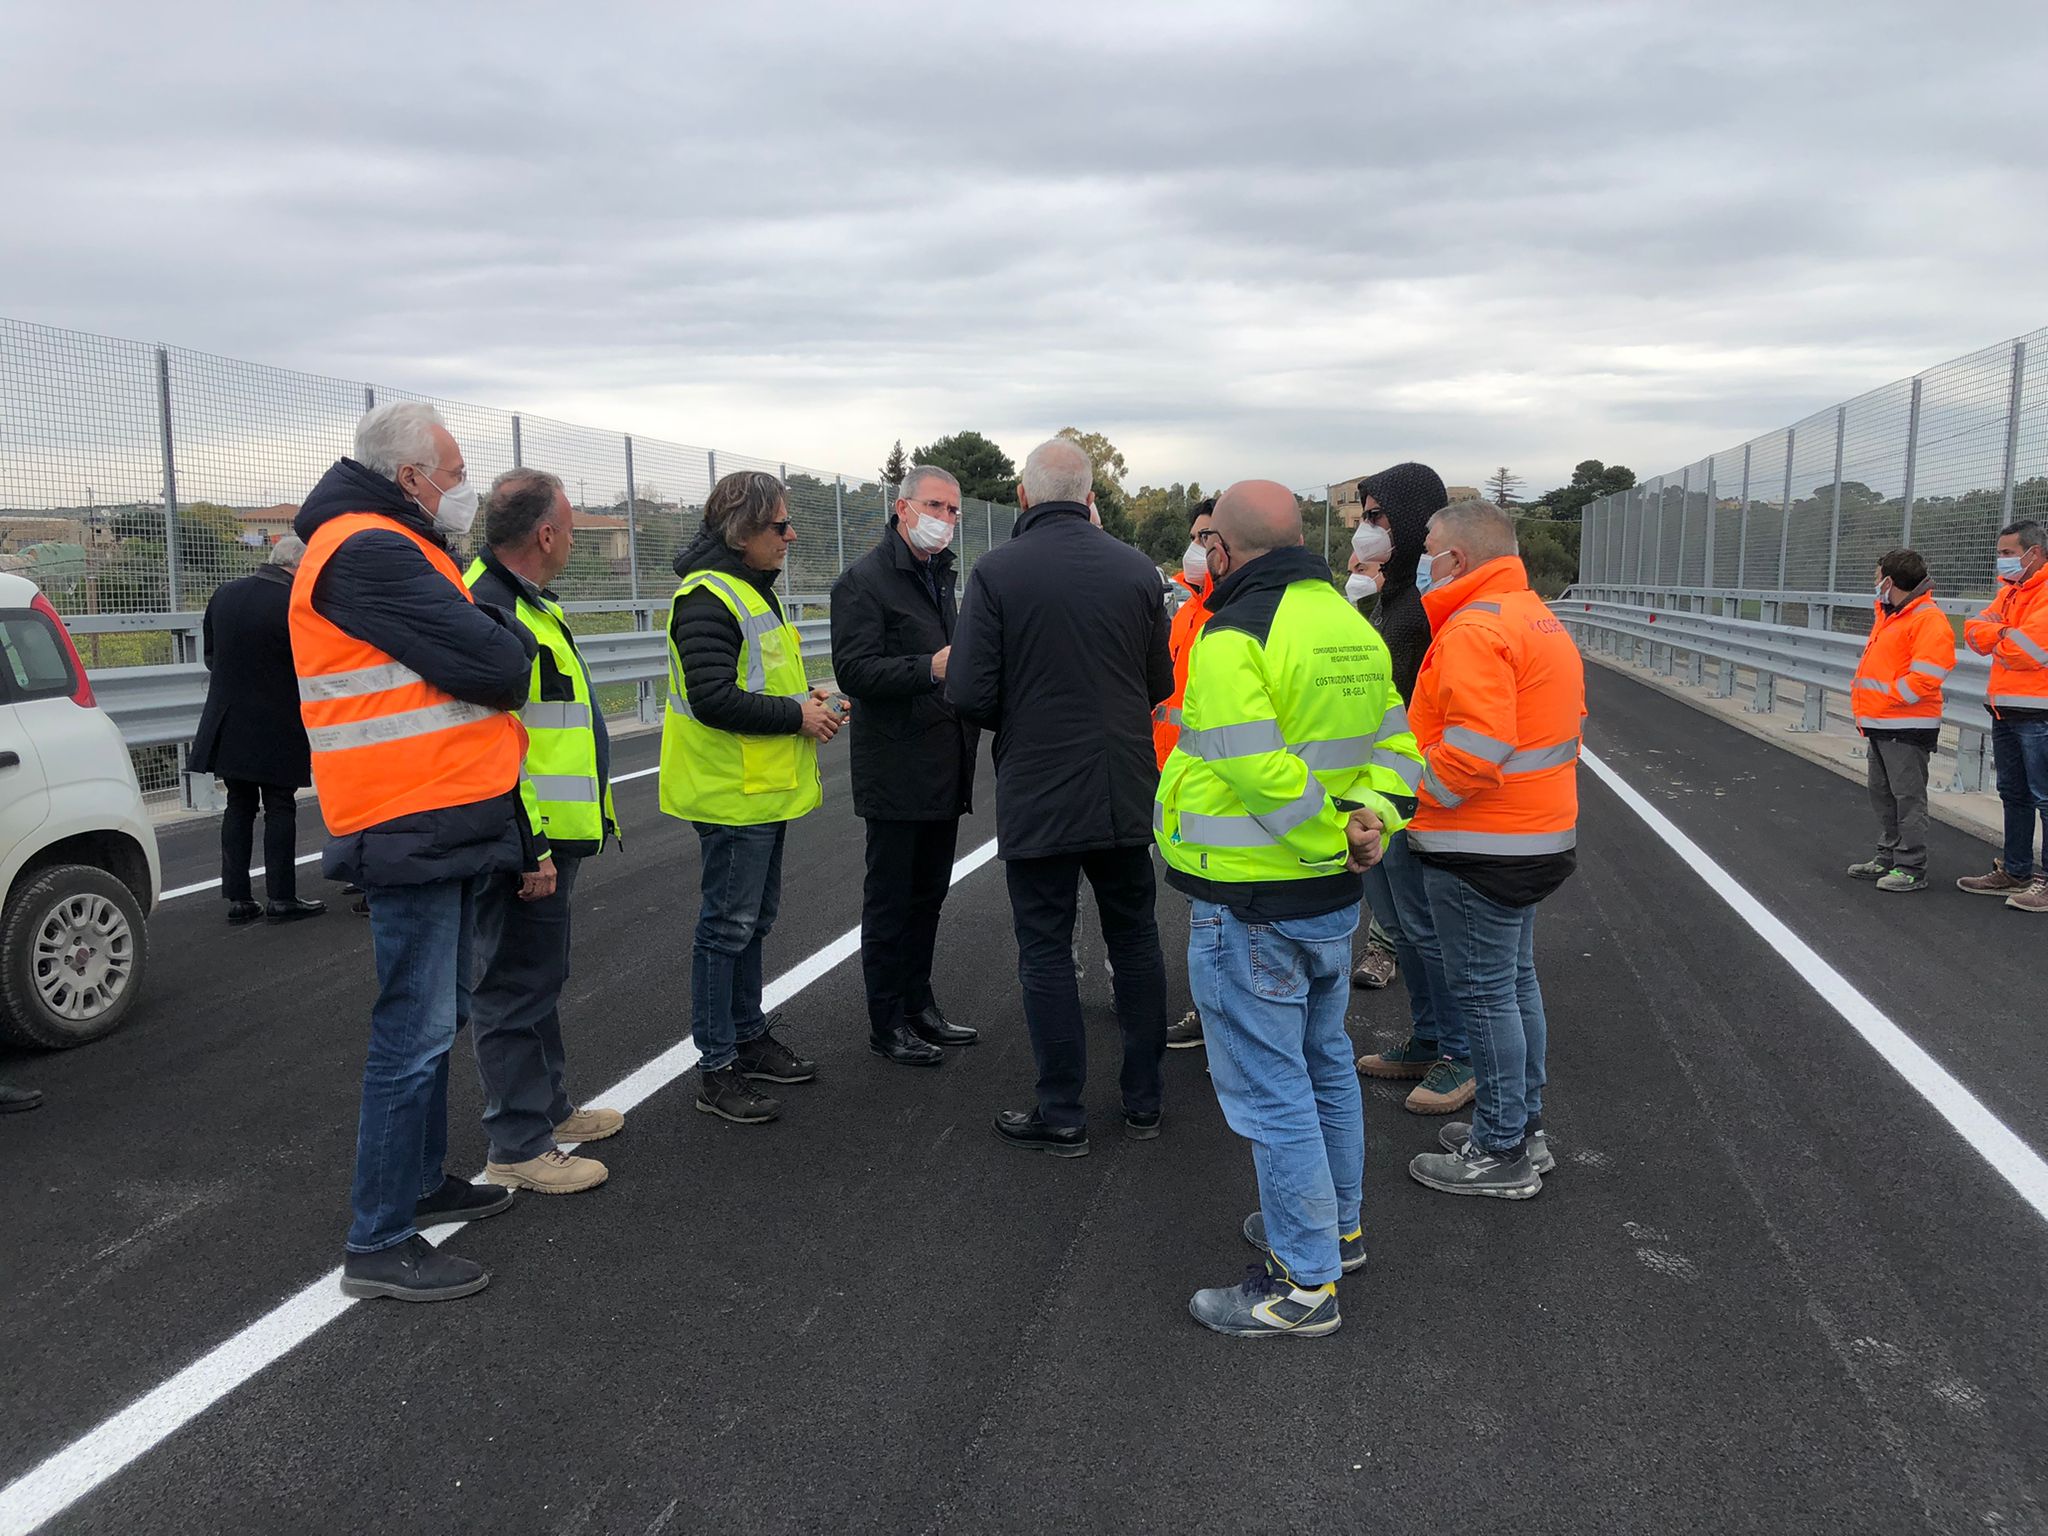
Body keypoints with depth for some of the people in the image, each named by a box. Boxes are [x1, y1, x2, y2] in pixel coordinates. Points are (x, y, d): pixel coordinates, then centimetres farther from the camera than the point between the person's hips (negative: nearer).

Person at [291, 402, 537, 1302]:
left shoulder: (394, 547, 19)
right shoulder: (369, 553, -17)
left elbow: (481, 654, 17)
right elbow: (493, 667, -21)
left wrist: (486, 639, -3)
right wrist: (509, 641, -1)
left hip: (440, 822, 11)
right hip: (414, 825, -11)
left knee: (433, 1018, 20)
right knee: (415, 1032, -6)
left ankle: (419, 1181, 35)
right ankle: (380, 1244, 3)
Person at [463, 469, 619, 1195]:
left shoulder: (525, 603, 15)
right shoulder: (487, 609, -20)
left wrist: (573, 824, 25)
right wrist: (528, 847, -25)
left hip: (551, 833, 11)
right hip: (525, 842, -11)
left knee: (540, 977, 21)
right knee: (518, 986, -1)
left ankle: (548, 1106, 35)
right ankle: (518, 1147, 9)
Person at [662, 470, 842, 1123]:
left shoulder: (753, 590, 15)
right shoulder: (708, 597, -18)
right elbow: (713, 698, -26)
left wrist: (808, 697, 8)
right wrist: (797, 715, -18)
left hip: (765, 788, 10)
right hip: (733, 795, -10)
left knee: (753, 918, 18)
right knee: (728, 925, -3)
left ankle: (749, 1037, 31)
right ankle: (717, 1069, 6)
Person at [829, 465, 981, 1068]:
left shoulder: (945, 575, 17)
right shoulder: (863, 580, -10)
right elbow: (854, 671, -20)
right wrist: (932, 668, -29)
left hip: (944, 769, 8)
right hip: (896, 773, -8)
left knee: (929, 893, 16)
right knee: (890, 898, 1)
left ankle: (919, 1005, 29)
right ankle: (886, 1023, 12)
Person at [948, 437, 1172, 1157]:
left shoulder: (996, 572, -12)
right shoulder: (1137, 570, -2)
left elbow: (969, 693, -15)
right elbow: (1161, 684, 5)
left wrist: (1016, 724, 7)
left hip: (1036, 798, -3)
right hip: (1125, 794, 4)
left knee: (1046, 950, 7)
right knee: (1135, 939, 15)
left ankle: (1062, 1114, 15)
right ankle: (1143, 1101, 25)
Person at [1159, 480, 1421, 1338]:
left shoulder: (1231, 639, -19)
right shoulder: (1350, 626, 9)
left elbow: (1266, 774, -27)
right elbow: (1395, 745, 9)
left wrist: (1336, 836, -14)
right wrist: (1370, 818, -6)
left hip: (1252, 910, -9)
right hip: (1333, 903, 9)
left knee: (1271, 1091, 1)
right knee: (1324, 1066, 23)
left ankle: (1305, 1284, 12)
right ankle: (1336, 1228, 39)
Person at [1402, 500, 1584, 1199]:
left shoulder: (1475, 629, -20)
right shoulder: (1539, 618, 13)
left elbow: (1473, 750, -29)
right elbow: (1563, 723, 18)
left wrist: (1414, 796, -14)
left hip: (1481, 846, -10)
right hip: (1536, 835, 10)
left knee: (1485, 993, 0)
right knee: (1516, 981, 19)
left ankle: (1502, 1154, 11)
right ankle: (1523, 1124, 32)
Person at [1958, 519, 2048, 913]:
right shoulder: (2010, 591, 16)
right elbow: (1974, 630, 6)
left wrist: (1993, 634, -5)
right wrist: (2004, 633, -13)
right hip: (2005, 709, 9)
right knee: (2014, 795, 17)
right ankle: (2015, 872, 27)